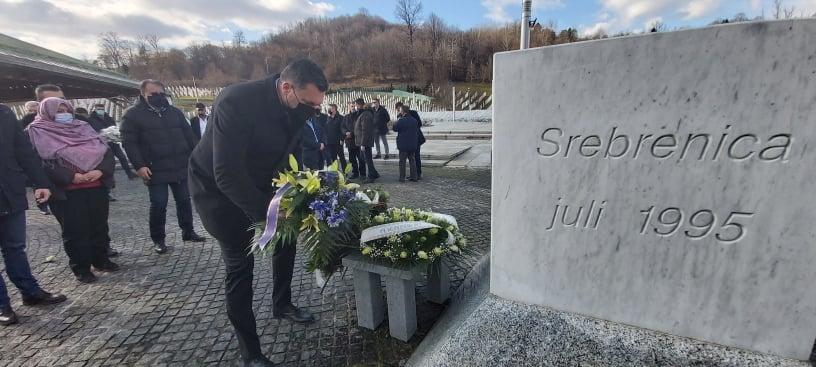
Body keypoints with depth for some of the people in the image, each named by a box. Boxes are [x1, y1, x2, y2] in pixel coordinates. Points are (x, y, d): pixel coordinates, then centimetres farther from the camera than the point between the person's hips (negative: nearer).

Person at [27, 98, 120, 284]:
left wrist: (100, 170, -11)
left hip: (96, 187, 4)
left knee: (100, 225, 10)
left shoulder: (83, 127, 14)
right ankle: (81, 268, 13)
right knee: (75, 230, 2)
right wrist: (71, 177, -19)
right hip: (66, 191, -3)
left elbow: (106, 151, 7)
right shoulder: (37, 133, 2)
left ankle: (101, 259, 24)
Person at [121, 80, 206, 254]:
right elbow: (129, 143, -6)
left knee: (184, 200, 11)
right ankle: (158, 239, 17)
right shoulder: (133, 114, -1)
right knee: (159, 205, 1)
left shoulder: (175, 112, 11)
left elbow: (189, 136, 12)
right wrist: (139, 165, -15)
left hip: (180, 167, 4)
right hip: (155, 170, -4)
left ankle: (188, 231, 26)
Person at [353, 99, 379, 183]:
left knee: (367, 159, -2)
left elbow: (365, 131, -23)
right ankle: (374, 174, 25)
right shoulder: (361, 114, 14)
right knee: (362, 159, 17)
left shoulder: (366, 115, -18)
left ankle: (371, 177, 9)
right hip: (362, 142, 11)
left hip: (366, 142, -11)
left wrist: (363, 144, -23)